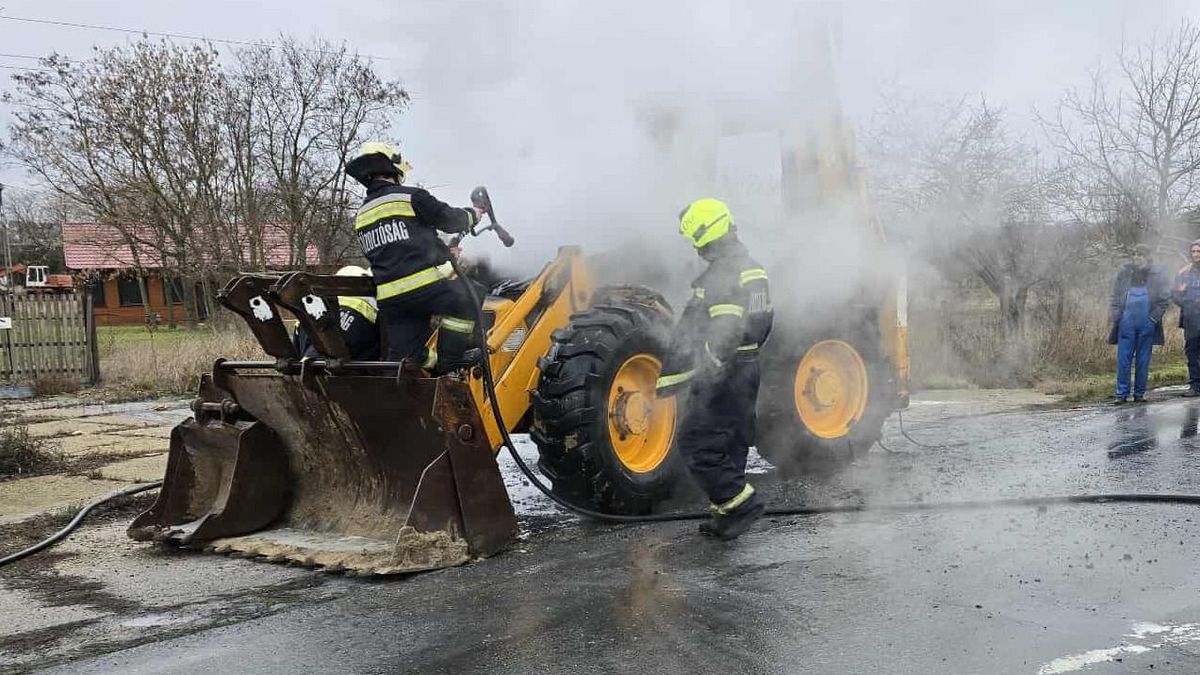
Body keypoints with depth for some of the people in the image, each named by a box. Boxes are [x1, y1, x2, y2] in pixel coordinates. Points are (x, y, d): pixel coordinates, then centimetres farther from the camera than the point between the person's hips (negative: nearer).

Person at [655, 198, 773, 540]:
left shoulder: (718, 276, -19)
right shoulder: (754, 269, 12)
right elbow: (763, 322, 19)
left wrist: (669, 378, -22)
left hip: (720, 377, -10)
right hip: (748, 369, 10)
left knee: (696, 443, -4)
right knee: (733, 443, 15)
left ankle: (740, 503, -5)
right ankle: (728, 512, 22)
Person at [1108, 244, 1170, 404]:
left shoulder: (1158, 274, 3)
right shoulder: (1125, 272, 7)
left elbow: (1165, 298, 2)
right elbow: (1115, 297, 8)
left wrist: (1154, 317, -7)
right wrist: (1115, 317, -2)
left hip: (1147, 323, -1)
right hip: (1127, 322, 1)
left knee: (1143, 360, 5)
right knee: (1123, 359, -1)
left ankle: (1139, 393, 13)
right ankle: (1122, 393, 4)